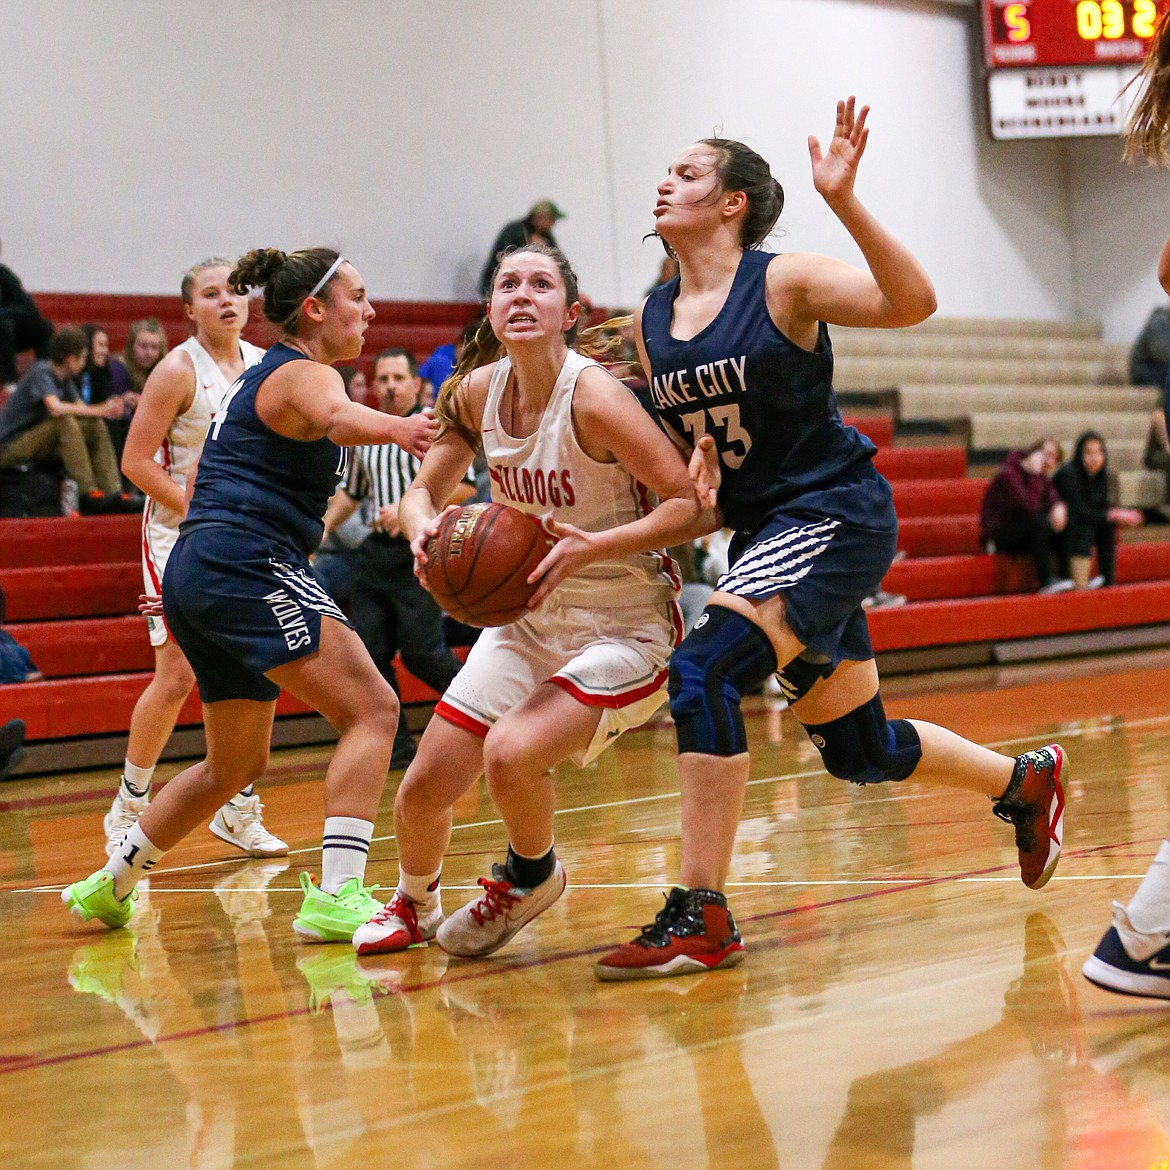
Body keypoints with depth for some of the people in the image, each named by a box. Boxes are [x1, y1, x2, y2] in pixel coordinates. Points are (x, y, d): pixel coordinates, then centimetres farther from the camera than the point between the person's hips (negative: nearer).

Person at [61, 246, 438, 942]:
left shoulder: (256, 377, 24)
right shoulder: (304, 374, -5)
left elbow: (204, 484, 33)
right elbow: (338, 417, -31)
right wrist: (395, 428, -53)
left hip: (199, 572, 10)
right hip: (248, 567, -10)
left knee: (238, 764, 22)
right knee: (372, 709, -16)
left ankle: (109, 885, 34)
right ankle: (337, 896, -27)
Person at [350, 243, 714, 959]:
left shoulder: (593, 396, -23)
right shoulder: (479, 391, -4)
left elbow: (697, 508, -26)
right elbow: (424, 491, 8)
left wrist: (594, 547, -37)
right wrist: (423, 530, -16)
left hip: (626, 626, -6)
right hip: (532, 613, 6)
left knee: (511, 752, -29)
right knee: (424, 787, 2)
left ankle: (532, 876, 5)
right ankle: (415, 906, 36)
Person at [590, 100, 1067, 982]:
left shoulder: (783, 283, -12)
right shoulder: (652, 324, 7)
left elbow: (913, 302, -26)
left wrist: (844, 202, -36)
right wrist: (693, 466, -3)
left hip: (837, 512, -8)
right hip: (761, 529, 8)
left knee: (705, 669, -25)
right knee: (855, 750, 16)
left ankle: (701, 917, -21)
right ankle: (1024, 781, 42)